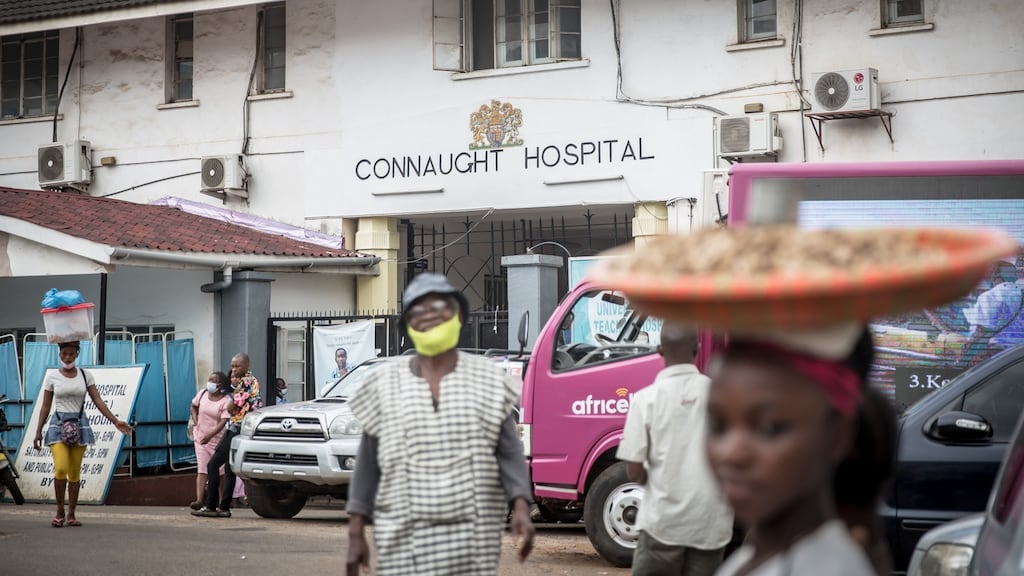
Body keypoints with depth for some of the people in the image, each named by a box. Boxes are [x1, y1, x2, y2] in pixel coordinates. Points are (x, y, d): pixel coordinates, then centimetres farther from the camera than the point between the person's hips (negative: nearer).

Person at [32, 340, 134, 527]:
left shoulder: (85, 375, 5)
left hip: (79, 424, 2)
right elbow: (45, 406, 5)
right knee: (61, 469, -16)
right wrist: (38, 432, 3)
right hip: (59, 424, -2)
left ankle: (71, 514, 11)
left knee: (75, 472, 2)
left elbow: (98, 401, 3)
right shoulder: (52, 377, 3)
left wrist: (115, 421, -6)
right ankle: (60, 512, -1)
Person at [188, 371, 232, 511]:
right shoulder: (203, 393, 2)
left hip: (217, 438, -3)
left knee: (219, 470, 8)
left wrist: (210, 435, -30)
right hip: (200, 436, 3)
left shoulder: (226, 401, -12)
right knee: (202, 470, -8)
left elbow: (223, 422, -20)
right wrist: (195, 422, 5)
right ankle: (199, 500, -18)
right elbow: (193, 407, 20)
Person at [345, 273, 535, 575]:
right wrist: (356, 533, 3)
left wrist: (521, 508, -13)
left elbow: (509, 453, 3)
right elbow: (368, 463, 6)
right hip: (405, 539, 0)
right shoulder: (385, 383, 4)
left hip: (473, 536, 0)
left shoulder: (487, 378, 4)